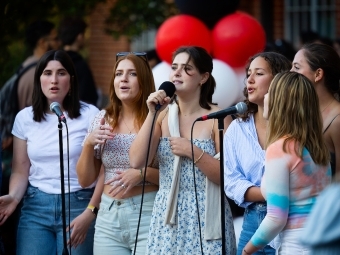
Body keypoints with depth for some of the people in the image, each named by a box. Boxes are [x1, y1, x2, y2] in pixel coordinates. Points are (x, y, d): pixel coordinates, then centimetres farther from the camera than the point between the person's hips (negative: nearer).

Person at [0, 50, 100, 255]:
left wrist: (90, 213, -11)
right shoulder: (25, 117, 6)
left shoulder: (90, 115, -4)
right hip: (35, 206, 3)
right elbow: (21, 171, 7)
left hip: (78, 204, -2)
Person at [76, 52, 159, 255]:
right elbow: (85, 180, 9)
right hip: (108, 216, 4)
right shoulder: (103, 119, 7)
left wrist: (142, 173, -18)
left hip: (148, 215, -4)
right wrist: (88, 144, -6)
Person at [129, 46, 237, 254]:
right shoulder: (163, 114, 4)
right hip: (168, 216, 3)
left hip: (205, 218, -3)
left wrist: (192, 151, -17)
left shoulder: (217, 117, -6)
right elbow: (137, 161, -7)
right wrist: (152, 114, -10)